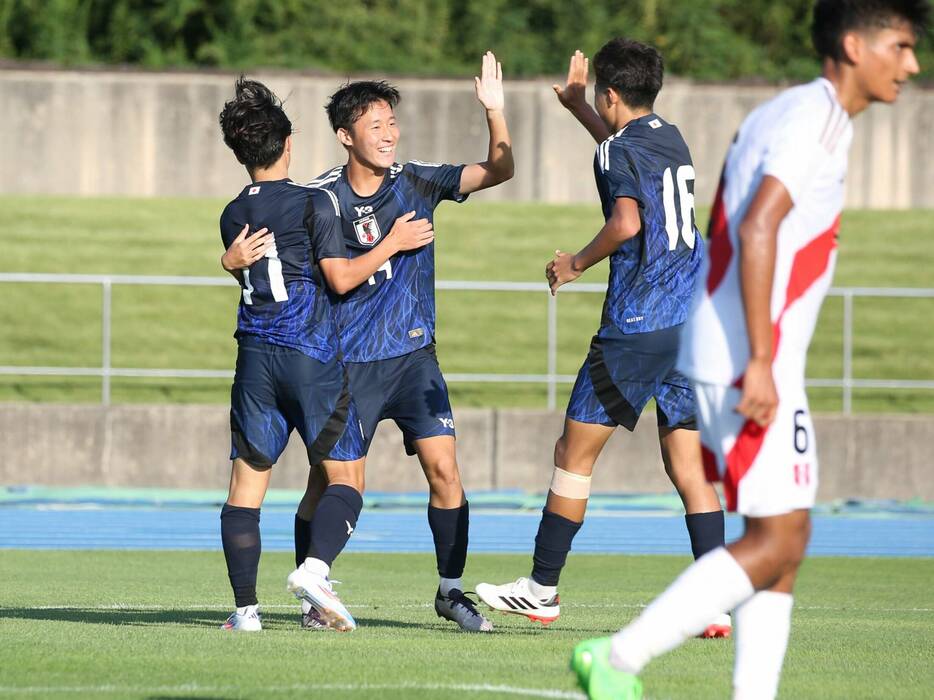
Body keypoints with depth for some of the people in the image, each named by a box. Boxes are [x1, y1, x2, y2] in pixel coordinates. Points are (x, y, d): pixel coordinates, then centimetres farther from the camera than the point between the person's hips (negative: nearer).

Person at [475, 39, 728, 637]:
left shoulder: (616, 151, -8)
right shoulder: (672, 139, 16)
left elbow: (627, 222, -26)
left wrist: (577, 264, -10)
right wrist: (577, 106, 51)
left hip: (637, 328, -7)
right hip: (694, 322, 7)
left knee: (574, 453, 6)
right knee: (689, 469, 6)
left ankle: (542, 588, 13)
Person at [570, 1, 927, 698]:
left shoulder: (784, 113, 19)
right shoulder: (816, 117, -11)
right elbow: (758, 227, -22)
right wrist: (760, 361, -25)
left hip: (719, 360, 10)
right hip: (751, 361, -10)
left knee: (784, 538, 9)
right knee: (777, 542, -8)